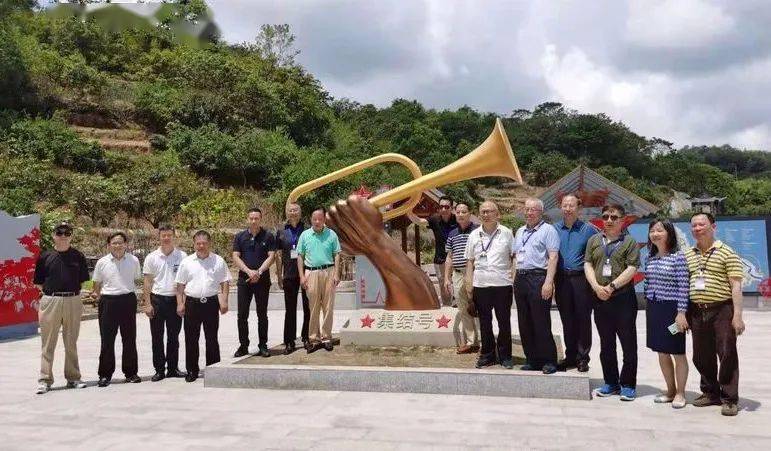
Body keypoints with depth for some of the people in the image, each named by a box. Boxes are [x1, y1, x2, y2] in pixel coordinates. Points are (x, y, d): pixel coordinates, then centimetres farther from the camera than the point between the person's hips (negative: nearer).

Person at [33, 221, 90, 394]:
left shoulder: (78, 256, 6)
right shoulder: (45, 256, 4)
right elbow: (39, 283, 8)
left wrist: (73, 292, 3)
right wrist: (48, 293, 1)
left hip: (73, 301, 1)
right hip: (50, 300, -1)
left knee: (71, 343, 10)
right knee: (47, 343, 3)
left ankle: (73, 378, 19)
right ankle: (45, 380, 11)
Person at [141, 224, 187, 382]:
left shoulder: (182, 256, 0)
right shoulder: (151, 257, 1)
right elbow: (147, 282, 3)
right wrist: (147, 304, -4)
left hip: (175, 299, 0)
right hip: (157, 299, 0)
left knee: (173, 337, 9)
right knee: (157, 337, 5)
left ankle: (173, 368, 19)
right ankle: (159, 369, 14)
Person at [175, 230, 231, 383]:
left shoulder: (218, 261, 4)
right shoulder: (186, 262, 5)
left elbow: (225, 282, 6)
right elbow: (180, 285, 7)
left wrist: (224, 301, -3)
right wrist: (180, 304, 0)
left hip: (211, 302, -1)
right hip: (192, 303, 1)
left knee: (212, 338, 6)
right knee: (191, 339, 5)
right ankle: (192, 370, 15)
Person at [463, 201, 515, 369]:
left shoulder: (506, 233, 2)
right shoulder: (474, 235, 9)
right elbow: (470, 260, 12)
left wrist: (515, 278, -6)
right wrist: (468, 282, 5)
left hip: (502, 284, -2)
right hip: (480, 285, 3)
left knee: (504, 321, 5)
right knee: (484, 322, 10)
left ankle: (505, 356, 18)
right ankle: (487, 354, 22)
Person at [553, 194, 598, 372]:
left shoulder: (589, 229, 0)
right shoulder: (555, 229, 8)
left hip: (581, 279, -3)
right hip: (562, 279, 3)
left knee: (583, 319, 2)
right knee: (567, 320, 9)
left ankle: (583, 358, 12)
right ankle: (570, 356, 20)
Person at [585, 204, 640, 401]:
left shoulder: (629, 242, 2)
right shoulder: (594, 241, 13)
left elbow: (632, 269, -8)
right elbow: (588, 265, 6)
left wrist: (612, 286, -16)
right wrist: (597, 287, -10)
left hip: (624, 298, -4)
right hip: (600, 299, 4)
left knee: (628, 344, 0)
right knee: (606, 344, 11)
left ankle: (628, 385, 10)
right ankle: (611, 383, 22)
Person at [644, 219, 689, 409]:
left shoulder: (678, 257, -9)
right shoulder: (650, 258, 9)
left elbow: (683, 287, -12)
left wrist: (681, 312, -15)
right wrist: (648, 310, 13)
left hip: (672, 308, -6)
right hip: (653, 309, 6)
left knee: (677, 352, 5)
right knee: (662, 352, 13)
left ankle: (680, 393, 17)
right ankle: (670, 390, 26)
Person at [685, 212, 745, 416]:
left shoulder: (726, 252, -3)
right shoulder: (688, 255, 12)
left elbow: (736, 285, -8)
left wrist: (737, 315, -14)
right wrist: (684, 313, 12)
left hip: (722, 310, -5)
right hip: (697, 312, 5)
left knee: (727, 355, -1)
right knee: (701, 357, 12)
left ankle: (729, 399, 9)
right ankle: (710, 393, 27)